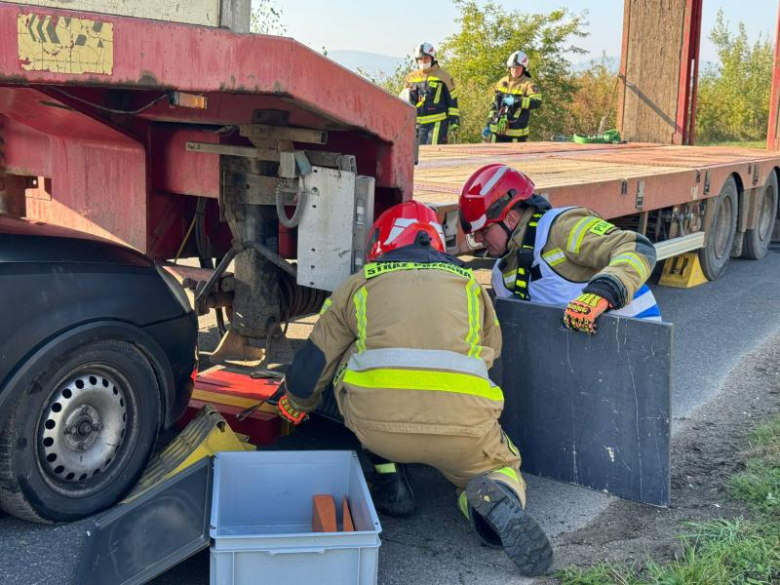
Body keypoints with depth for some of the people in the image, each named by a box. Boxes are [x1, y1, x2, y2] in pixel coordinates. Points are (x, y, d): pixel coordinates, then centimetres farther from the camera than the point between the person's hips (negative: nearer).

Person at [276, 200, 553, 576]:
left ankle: (389, 478, 22)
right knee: (500, 468, 29)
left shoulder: (358, 284, 22)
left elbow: (308, 373, 24)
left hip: (376, 422, 0)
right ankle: (499, 499, -6)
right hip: (462, 424, 1)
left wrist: (298, 404, 47)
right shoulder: (468, 282, 27)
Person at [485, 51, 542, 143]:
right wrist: (488, 125, 15)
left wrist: (516, 101, -29)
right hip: (497, 132, 5)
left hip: (517, 133, -5)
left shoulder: (528, 84, -7)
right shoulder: (502, 83, 11)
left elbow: (537, 102, -24)